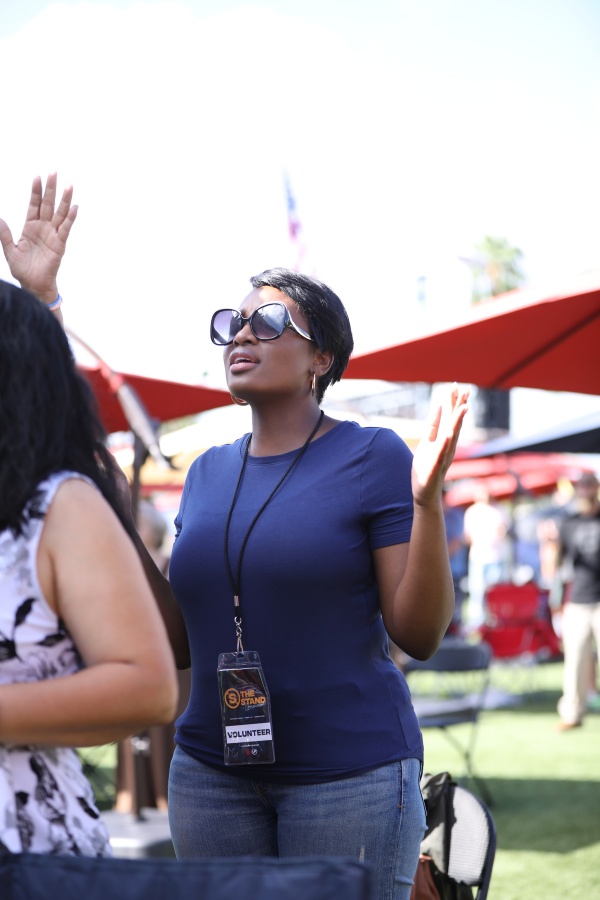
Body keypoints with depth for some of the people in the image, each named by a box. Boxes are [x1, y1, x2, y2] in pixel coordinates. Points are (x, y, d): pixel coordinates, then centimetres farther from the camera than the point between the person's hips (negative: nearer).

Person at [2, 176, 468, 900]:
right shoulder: (208, 473, 9)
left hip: (351, 769, -5)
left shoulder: (374, 456, -6)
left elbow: (419, 635, -10)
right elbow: (184, 642, 11)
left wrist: (426, 500, -22)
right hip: (212, 772, 5)